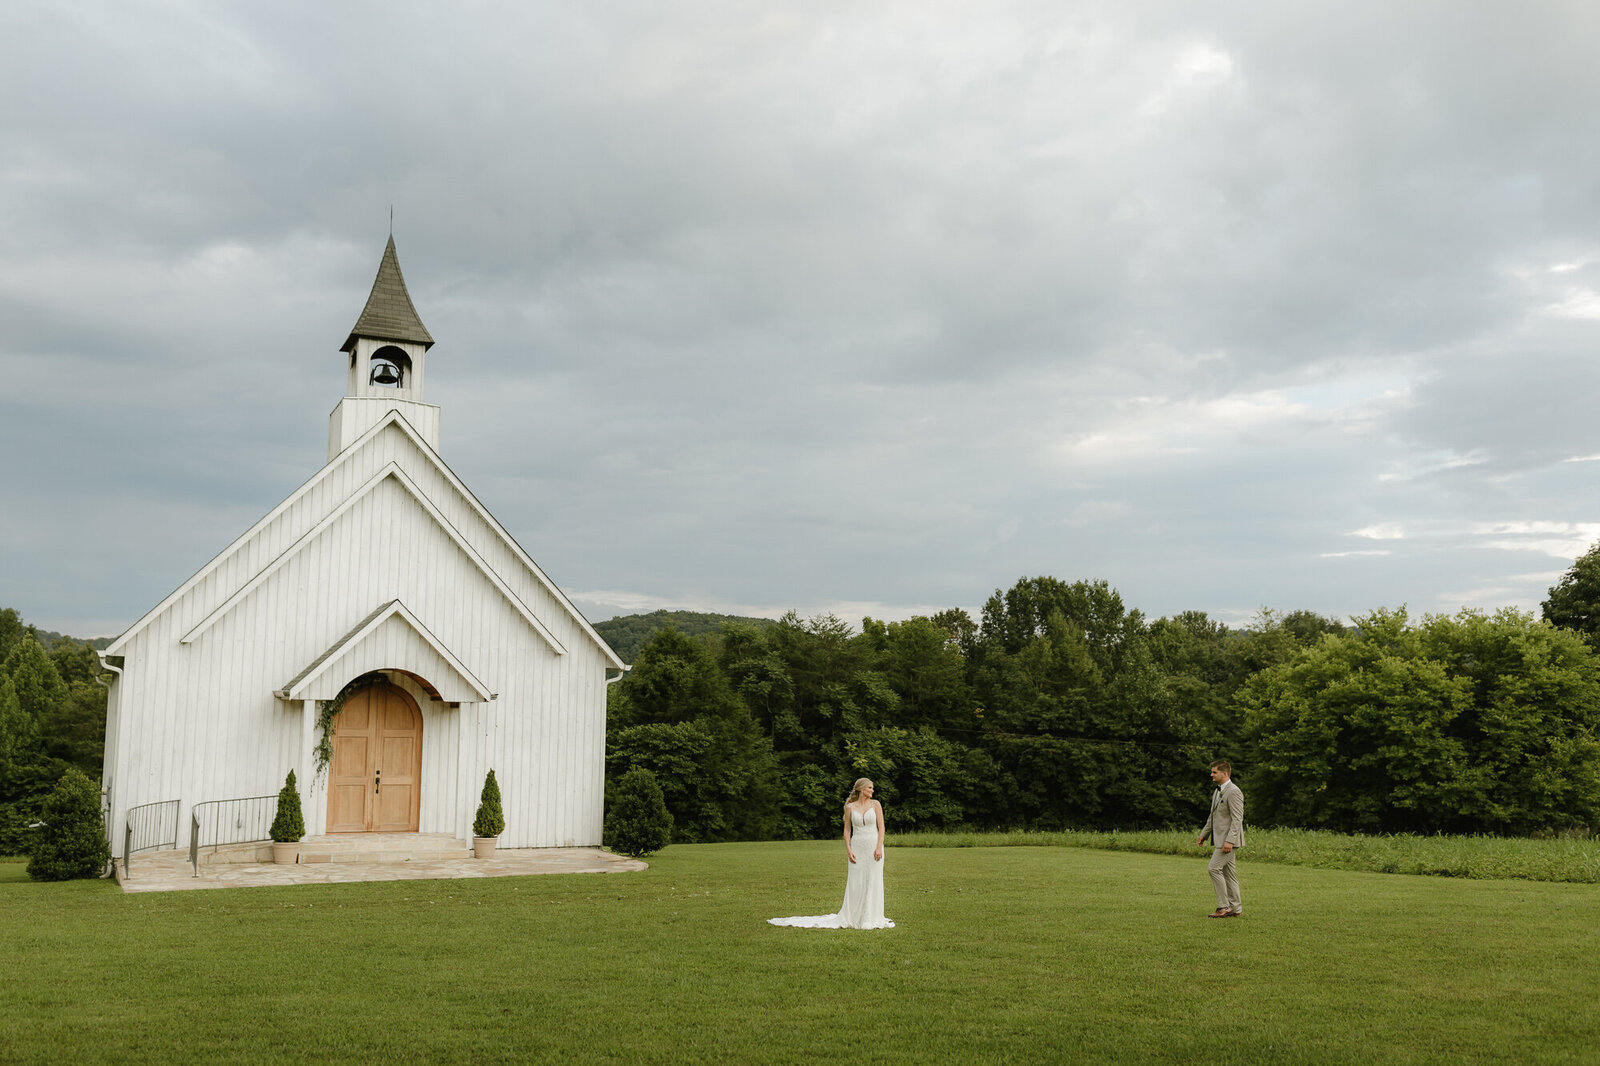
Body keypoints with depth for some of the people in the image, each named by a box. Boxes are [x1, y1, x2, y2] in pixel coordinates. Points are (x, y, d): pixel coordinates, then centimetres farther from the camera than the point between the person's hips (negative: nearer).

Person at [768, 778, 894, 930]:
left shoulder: (875, 804, 4)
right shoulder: (850, 807, 5)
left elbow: (881, 826, 0)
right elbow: (847, 830, 8)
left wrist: (879, 847, -10)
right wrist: (848, 850, -3)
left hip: (873, 847, 0)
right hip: (857, 847, 0)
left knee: (873, 882, -2)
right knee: (855, 883, -1)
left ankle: (871, 918, 7)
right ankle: (853, 918, 8)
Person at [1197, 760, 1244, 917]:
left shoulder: (1233, 792, -15)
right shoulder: (1217, 792, 17)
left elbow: (1237, 819, -20)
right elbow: (1213, 816, 26)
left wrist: (1229, 841, -26)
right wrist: (1203, 834, 23)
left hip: (1229, 840, -10)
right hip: (1220, 839, 10)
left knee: (1214, 868, -13)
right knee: (1228, 872, 10)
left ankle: (1224, 906, -8)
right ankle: (1235, 908, 14)